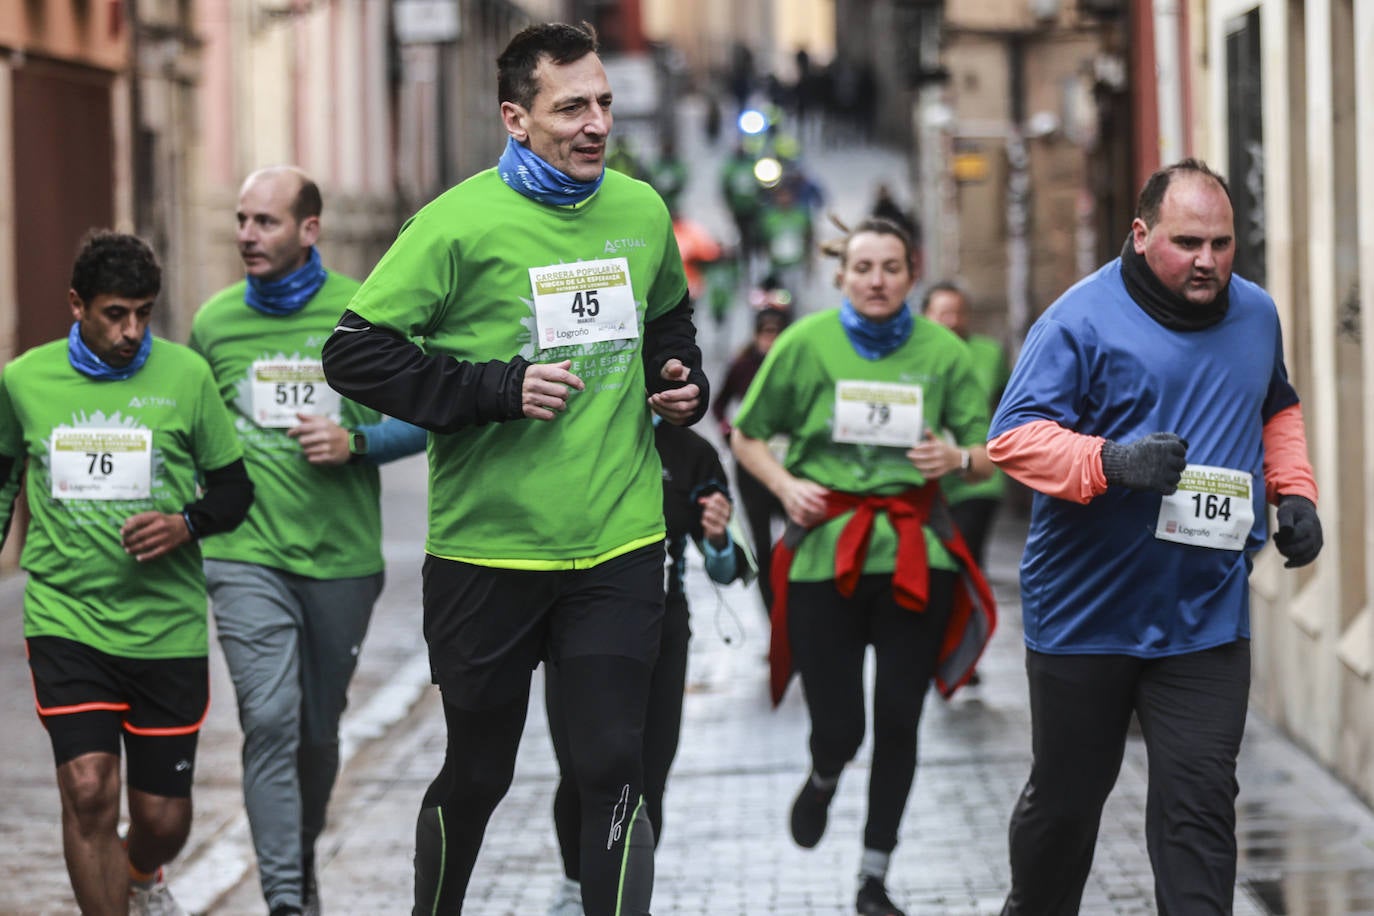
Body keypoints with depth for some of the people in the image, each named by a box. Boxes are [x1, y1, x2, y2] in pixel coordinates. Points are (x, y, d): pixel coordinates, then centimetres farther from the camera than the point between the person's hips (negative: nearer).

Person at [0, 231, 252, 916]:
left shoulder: (186, 376, -2)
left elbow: (234, 487, 6)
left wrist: (188, 524, -13)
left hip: (169, 625, 1)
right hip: (65, 618, 0)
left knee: (164, 817, 9)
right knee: (88, 791, -18)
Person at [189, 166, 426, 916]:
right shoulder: (214, 320, 5)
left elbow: (422, 418, 2)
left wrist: (355, 442, -15)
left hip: (341, 558, 0)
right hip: (247, 556, 0)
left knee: (319, 731, 14)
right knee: (270, 720, -16)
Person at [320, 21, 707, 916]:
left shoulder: (642, 211, 5)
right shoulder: (462, 222, -10)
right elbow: (355, 352, -12)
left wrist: (683, 383, 5)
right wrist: (499, 390, -17)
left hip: (619, 546, 3)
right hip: (488, 548, -2)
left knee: (612, 767, -6)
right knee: (477, 773, 12)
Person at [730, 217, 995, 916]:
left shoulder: (942, 352, 2)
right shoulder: (806, 343, 0)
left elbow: (990, 454, 7)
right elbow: (747, 436, 9)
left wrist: (956, 458, -16)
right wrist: (786, 485, -10)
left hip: (915, 555, 1)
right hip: (825, 550, -1)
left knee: (898, 722, 2)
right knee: (838, 725, -4)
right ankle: (824, 777, 36)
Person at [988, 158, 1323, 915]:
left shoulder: (1255, 314, 8)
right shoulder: (1081, 321, -11)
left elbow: (1278, 409, 27)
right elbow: (1014, 436, -16)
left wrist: (1293, 491, 9)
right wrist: (1110, 462, -32)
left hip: (1207, 619, 3)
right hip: (1086, 617, -3)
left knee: (1200, 802, -6)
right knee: (1065, 796, 12)